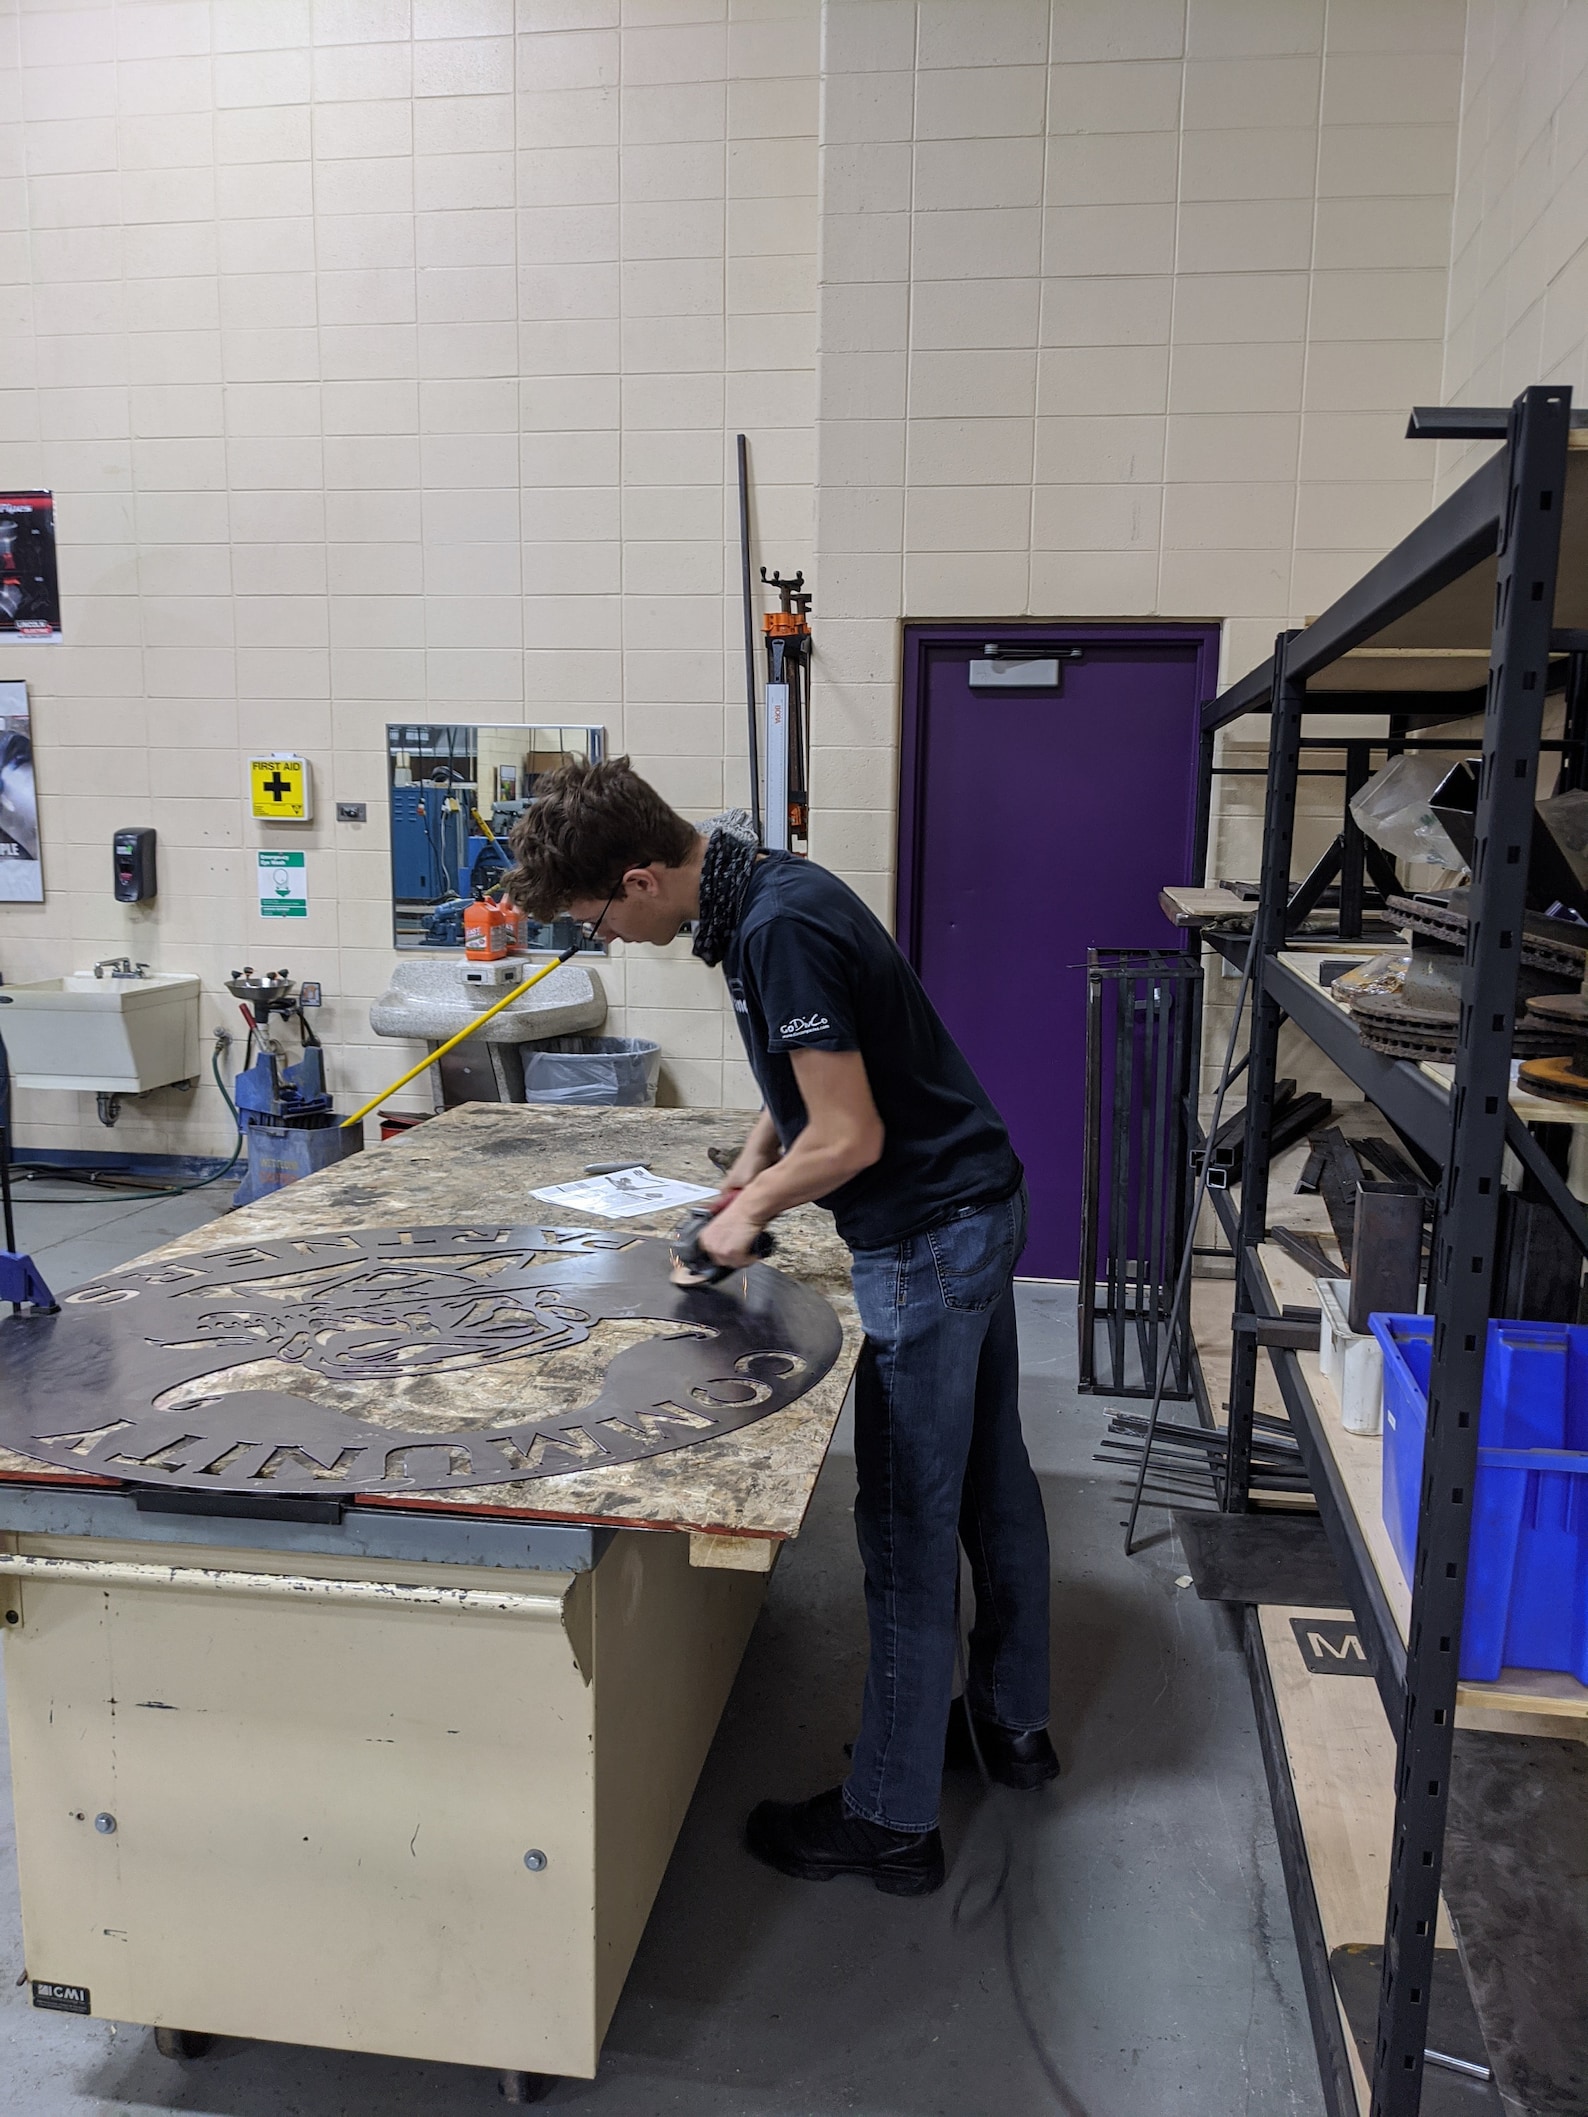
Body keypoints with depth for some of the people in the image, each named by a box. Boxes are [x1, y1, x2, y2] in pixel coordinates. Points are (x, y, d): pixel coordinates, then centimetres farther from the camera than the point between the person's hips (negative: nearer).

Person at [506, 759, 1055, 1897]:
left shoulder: (781, 929, -25)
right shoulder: (769, 886, 6)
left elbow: (853, 1137, -23)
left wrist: (751, 1211, -8)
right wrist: (761, 1151, 7)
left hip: (926, 1241, -10)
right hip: (978, 1205, 10)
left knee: (909, 1524, 2)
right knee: (990, 1479, 21)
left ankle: (892, 1819, 18)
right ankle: (1010, 1720, 40)